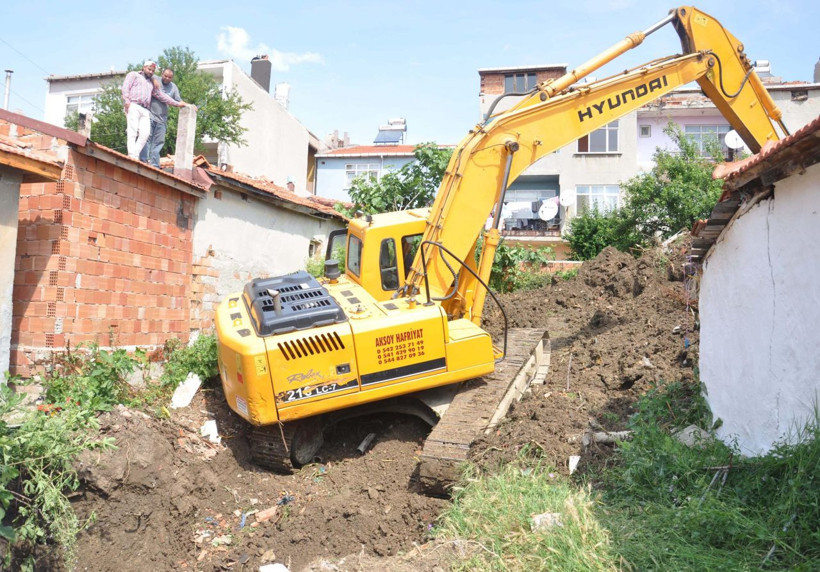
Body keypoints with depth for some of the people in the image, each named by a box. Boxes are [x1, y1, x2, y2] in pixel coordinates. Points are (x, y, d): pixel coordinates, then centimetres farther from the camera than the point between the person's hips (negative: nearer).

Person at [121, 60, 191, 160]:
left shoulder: (151, 83, 35)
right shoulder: (133, 75, 18)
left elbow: (161, 95, 34)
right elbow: (125, 87, 5)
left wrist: (177, 104, 27)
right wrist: (127, 101, -11)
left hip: (145, 110, 5)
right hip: (133, 106, -5)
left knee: (145, 133, -16)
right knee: (133, 131, -17)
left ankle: (135, 155, -18)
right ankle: (132, 156, -25)